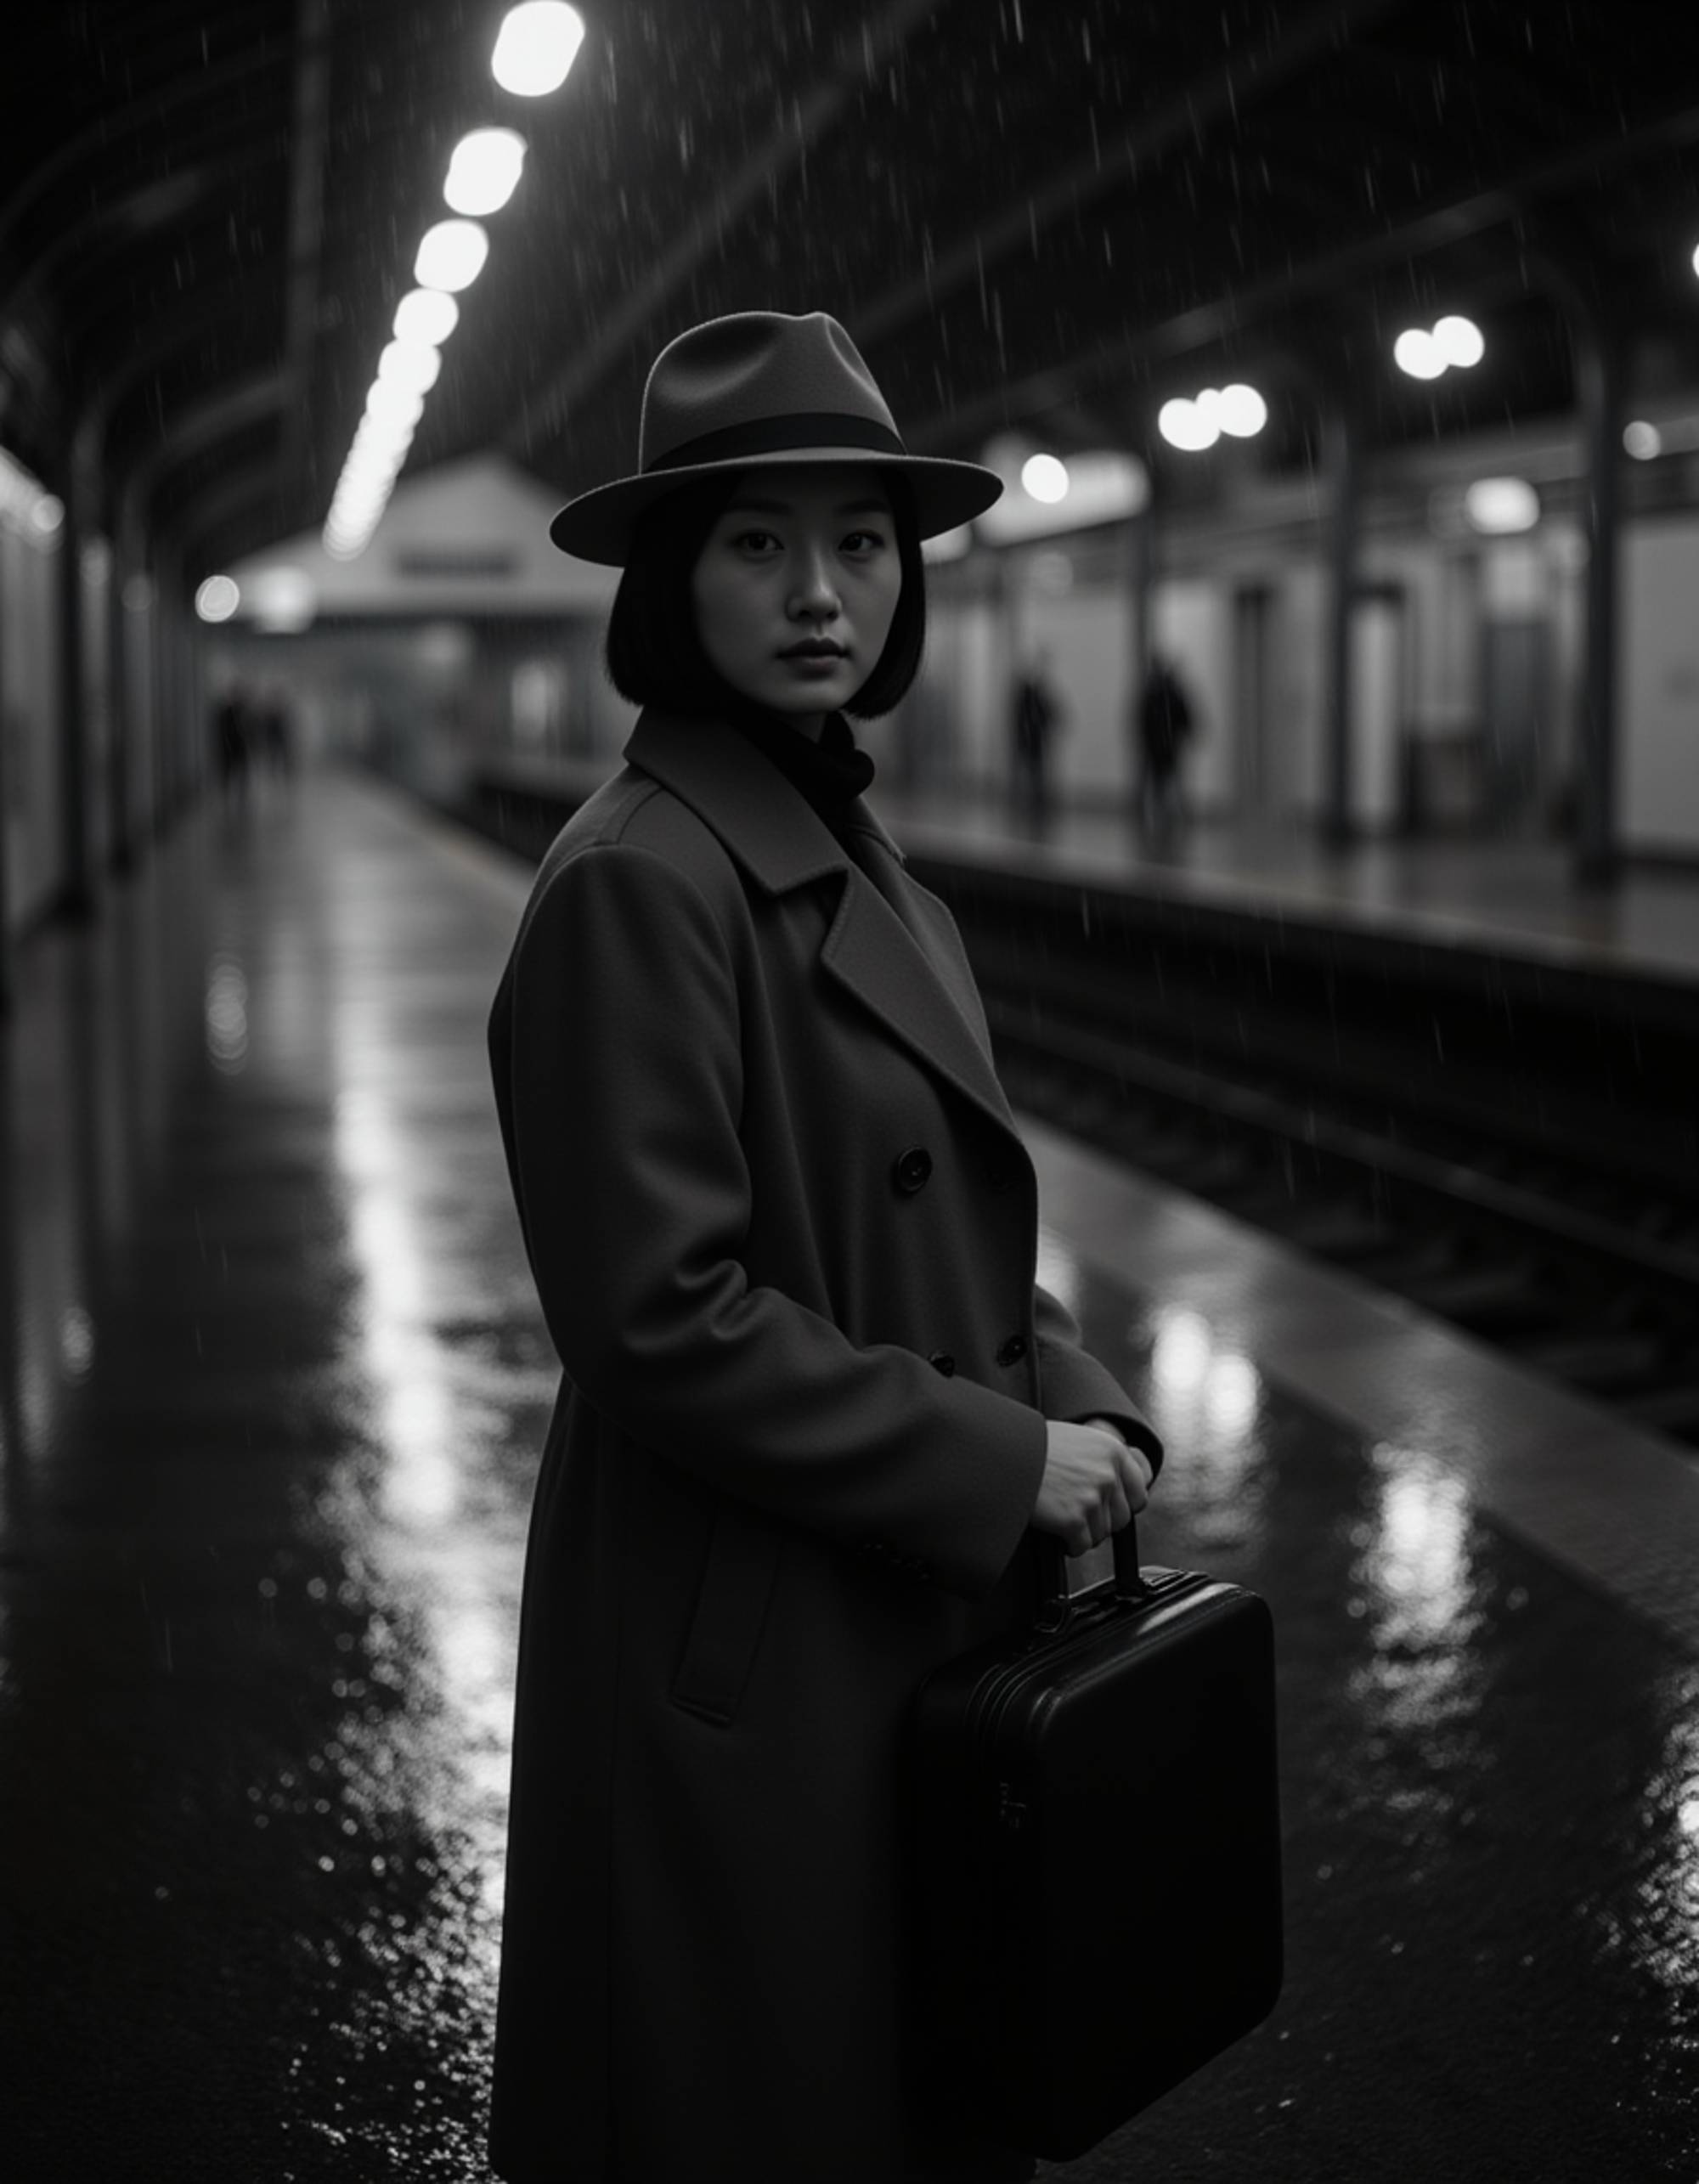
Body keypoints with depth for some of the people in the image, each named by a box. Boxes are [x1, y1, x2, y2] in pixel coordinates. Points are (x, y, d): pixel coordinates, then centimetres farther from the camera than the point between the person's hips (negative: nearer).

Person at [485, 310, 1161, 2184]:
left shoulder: (842, 844, 9)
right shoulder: (636, 881, -19)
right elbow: (663, 1320, -23)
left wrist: (1070, 1403, -1)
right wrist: (1003, 1464, -17)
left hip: (908, 1606, 9)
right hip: (746, 1659, -9)